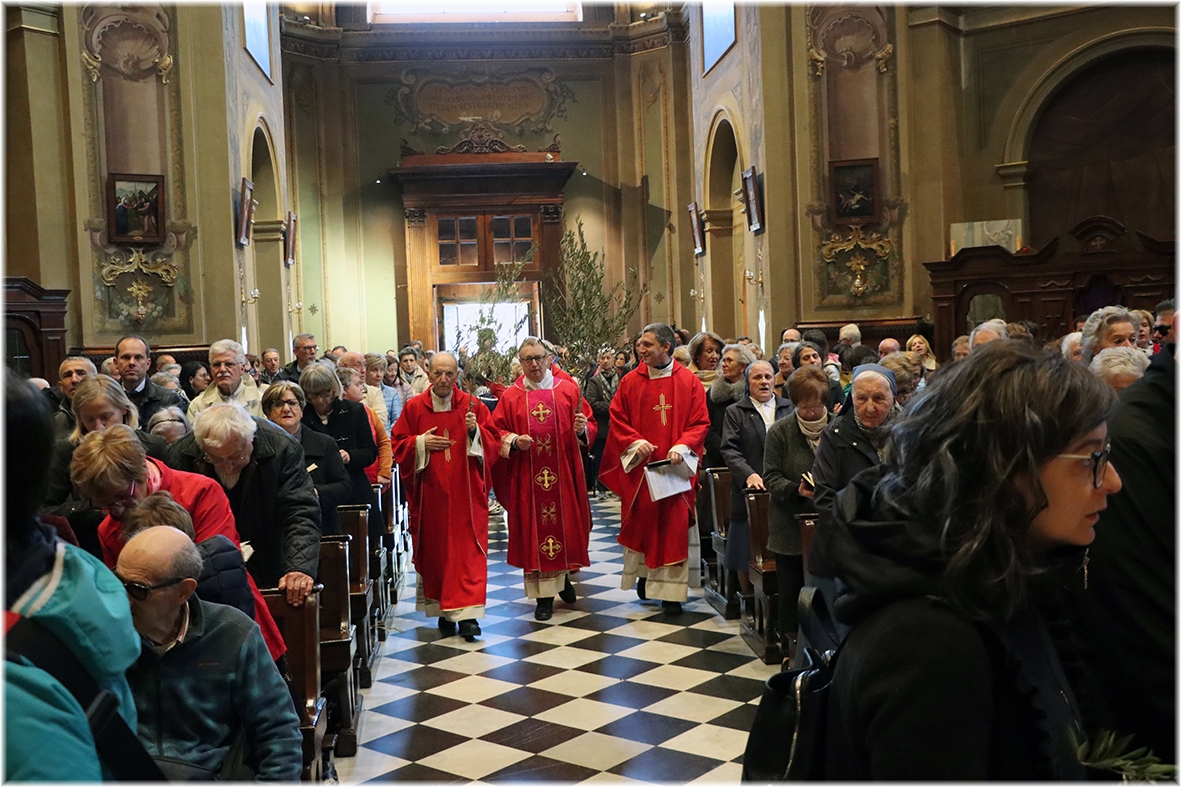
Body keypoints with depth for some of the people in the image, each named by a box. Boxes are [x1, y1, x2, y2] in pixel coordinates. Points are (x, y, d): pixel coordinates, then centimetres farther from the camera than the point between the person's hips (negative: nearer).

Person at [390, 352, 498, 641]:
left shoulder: (472, 405, 2)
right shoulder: (414, 407, 3)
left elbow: (494, 442, 3)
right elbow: (397, 444, 6)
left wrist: (475, 431, -15)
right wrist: (420, 443, -10)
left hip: (466, 493, -1)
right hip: (430, 494, 1)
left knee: (468, 550, -6)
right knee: (434, 549, 7)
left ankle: (468, 613, -7)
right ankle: (444, 610, 19)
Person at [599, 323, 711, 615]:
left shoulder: (689, 382, -1)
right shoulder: (630, 382, 2)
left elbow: (700, 422, -1)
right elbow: (617, 419, 4)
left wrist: (682, 446, -16)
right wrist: (635, 442, -12)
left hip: (674, 467, -1)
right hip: (639, 465, 1)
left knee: (674, 525, -1)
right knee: (640, 522, 8)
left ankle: (670, 590, 5)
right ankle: (644, 572, 31)